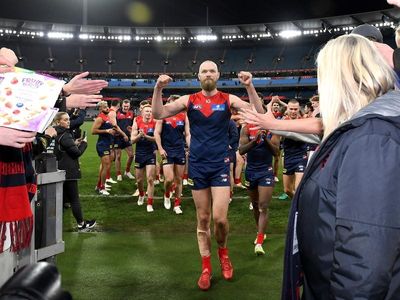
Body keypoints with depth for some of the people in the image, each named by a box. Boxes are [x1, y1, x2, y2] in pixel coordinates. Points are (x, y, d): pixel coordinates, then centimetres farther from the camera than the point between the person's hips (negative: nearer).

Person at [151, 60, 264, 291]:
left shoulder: (228, 99, -2)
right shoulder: (189, 100, 1)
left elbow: (259, 113, -12)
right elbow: (158, 114, -4)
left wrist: (250, 86, -24)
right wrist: (158, 89, -18)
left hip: (220, 166, -1)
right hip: (198, 167, 2)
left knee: (220, 218, -9)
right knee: (203, 219, 9)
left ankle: (223, 251, 24)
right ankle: (206, 267, 21)